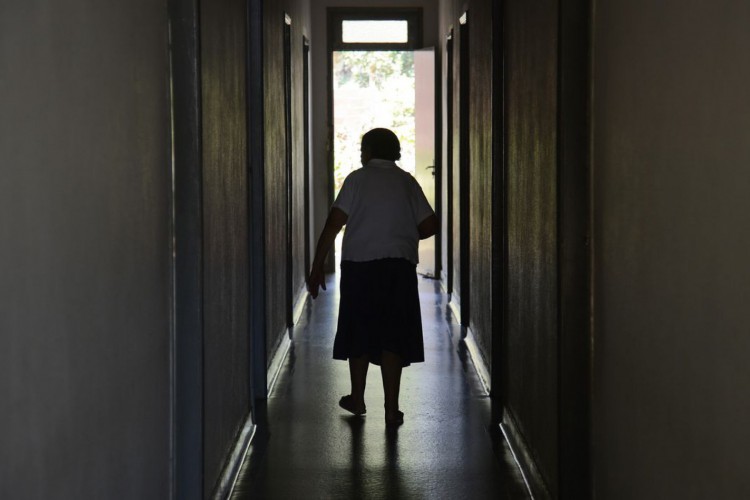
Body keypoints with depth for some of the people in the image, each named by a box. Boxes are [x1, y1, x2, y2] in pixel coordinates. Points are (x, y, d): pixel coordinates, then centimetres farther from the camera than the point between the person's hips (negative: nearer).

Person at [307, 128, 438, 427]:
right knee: (393, 337, 2)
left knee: (359, 333, 13)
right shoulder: (407, 182, 8)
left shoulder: (357, 179, 0)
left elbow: (334, 224, -7)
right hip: (400, 266, 1)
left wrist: (317, 266, -4)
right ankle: (392, 409, -1)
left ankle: (357, 399, 26)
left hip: (360, 264, -1)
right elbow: (430, 226, 4)